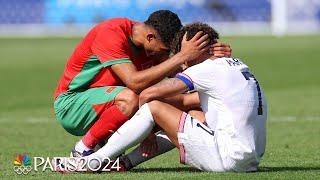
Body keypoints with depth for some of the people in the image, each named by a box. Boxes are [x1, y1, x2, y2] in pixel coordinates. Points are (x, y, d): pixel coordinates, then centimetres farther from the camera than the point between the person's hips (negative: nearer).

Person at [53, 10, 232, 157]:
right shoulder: (111, 34, -26)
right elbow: (134, 82, -36)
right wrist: (182, 56, -37)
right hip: (70, 104, -8)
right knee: (130, 98, -34)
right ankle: (83, 151, -16)